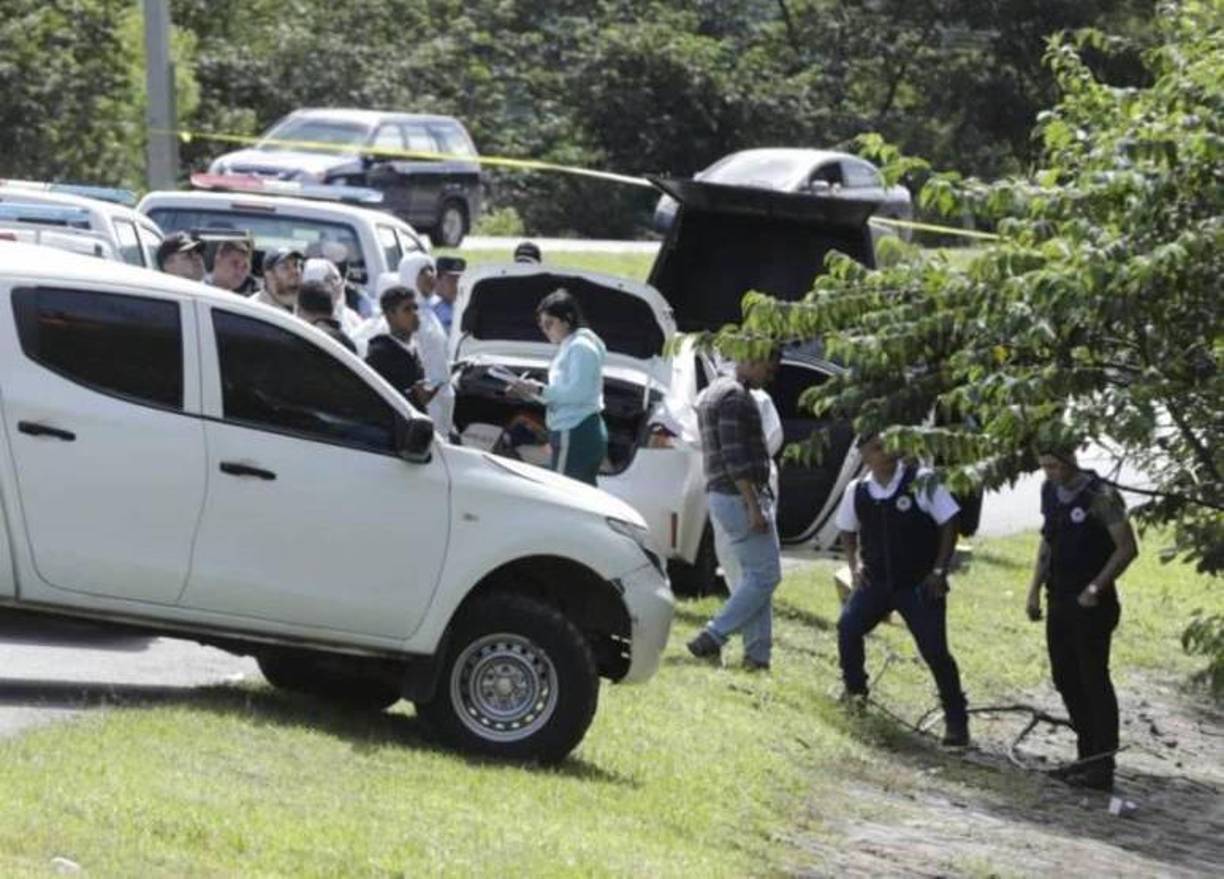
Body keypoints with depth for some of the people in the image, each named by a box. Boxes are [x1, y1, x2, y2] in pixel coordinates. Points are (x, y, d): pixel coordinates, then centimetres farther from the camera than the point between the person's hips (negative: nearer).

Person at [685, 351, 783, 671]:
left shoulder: (715, 392, 19)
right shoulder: (736, 397, -14)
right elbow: (735, 457, -22)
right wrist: (755, 507, -23)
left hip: (720, 497, 11)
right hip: (740, 497, -11)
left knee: (753, 576, 11)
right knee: (764, 575, -7)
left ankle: (757, 655, 7)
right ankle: (711, 639, -11)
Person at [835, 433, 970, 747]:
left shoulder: (921, 482, -11)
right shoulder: (857, 491, 0)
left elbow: (949, 524, -6)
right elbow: (848, 531, 17)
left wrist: (939, 571, -11)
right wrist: (855, 564, 2)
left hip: (920, 584, -4)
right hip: (876, 581, 4)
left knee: (935, 650, -8)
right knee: (848, 627, -14)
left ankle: (956, 720, 4)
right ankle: (854, 690, 12)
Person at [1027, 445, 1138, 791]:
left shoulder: (1100, 498, -16)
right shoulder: (1050, 492, 8)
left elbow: (1127, 549, -16)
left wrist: (1096, 588, -20)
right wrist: (1035, 590, 13)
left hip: (1092, 603, -8)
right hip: (1059, 600, 8)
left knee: (1094, 679, -7)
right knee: (1065, 678, 11)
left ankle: (1102, 766, -5)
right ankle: (1087, 756, 21)